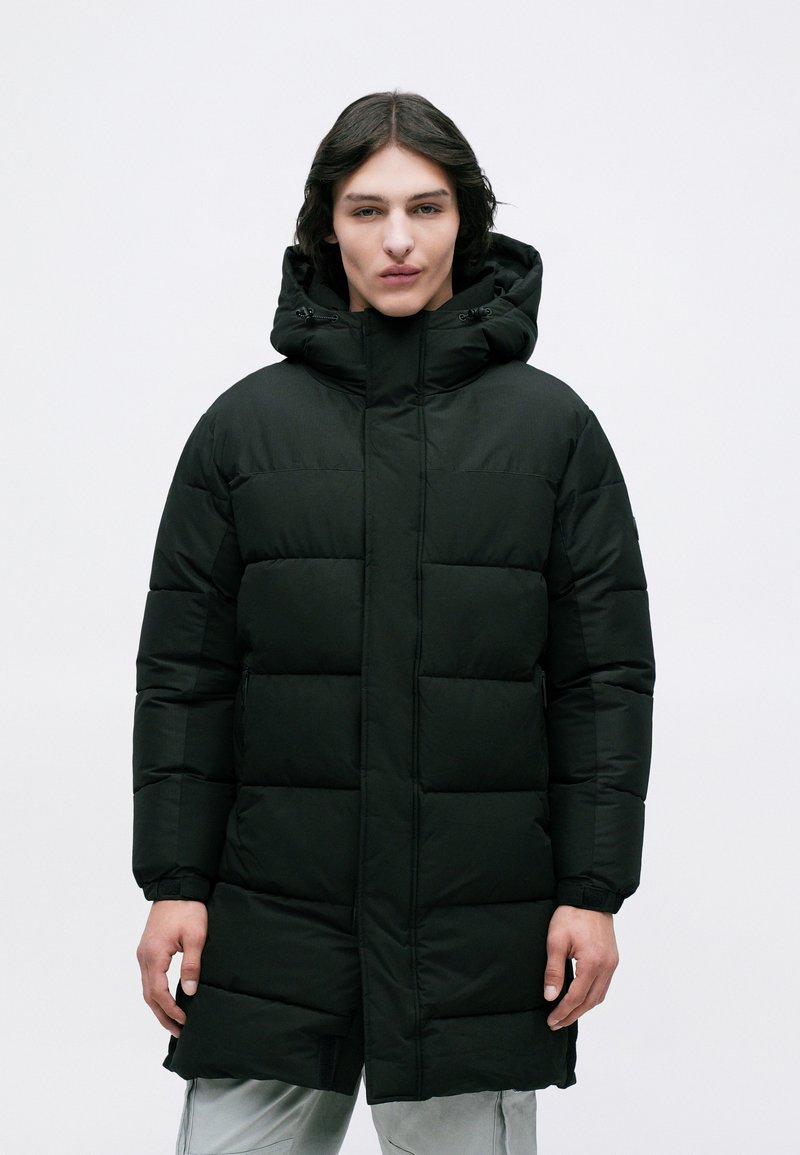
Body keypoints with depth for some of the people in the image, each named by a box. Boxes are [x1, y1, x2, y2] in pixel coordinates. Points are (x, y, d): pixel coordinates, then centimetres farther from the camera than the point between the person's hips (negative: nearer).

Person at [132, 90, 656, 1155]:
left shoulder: (550, 425, 4)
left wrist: (594, 890, -2)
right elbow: (183, 671, 6)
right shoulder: (247, 424, 5)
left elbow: (607, 673, 3)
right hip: (276, 920, 1)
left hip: (480, 931, 0)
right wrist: (175, 883, 1)